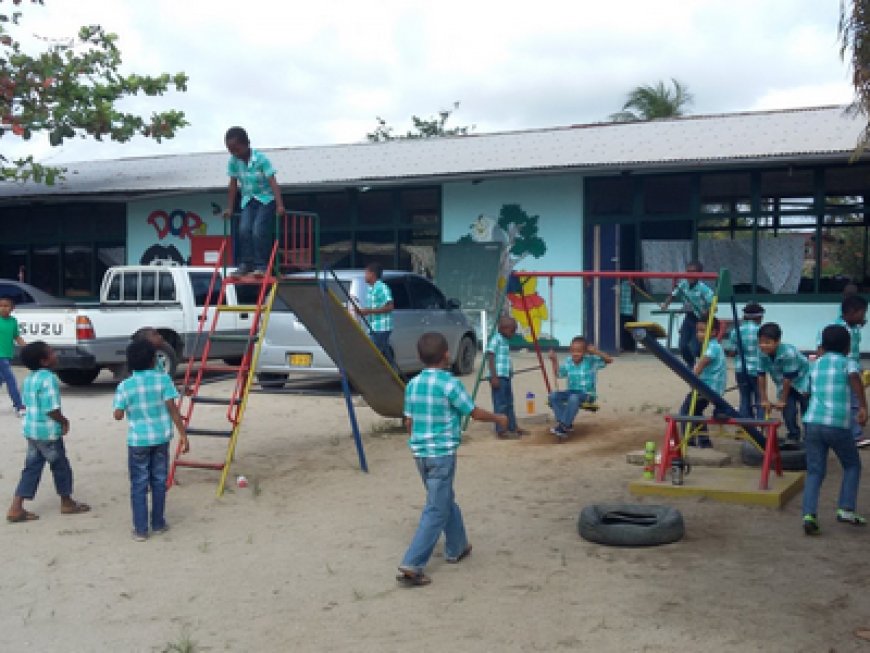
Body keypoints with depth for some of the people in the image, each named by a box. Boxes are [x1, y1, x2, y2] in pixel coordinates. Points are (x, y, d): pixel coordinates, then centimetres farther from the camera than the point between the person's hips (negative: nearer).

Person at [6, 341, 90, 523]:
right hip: (48, 431, -8)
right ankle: (67, 503, 25)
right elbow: (52, 409, -24)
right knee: (61, 467, 9)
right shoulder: (49, 379, -21)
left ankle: (16, 508, 8)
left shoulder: (29, 378, 8)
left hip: (31, 428, 8)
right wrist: (64, 421, -6)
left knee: (32, 468, 12)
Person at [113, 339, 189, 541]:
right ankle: (158, 523, 24)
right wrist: (183, 434, -7)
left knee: (139, 485, 7)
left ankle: (141, 530, 8)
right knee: (159, 481, 15)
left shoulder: (125, 386, -7)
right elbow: (172, 409, -10)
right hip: (161, 439, 1)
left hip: (138, 441, -1)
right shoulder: (163, 379, -7)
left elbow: (118, 415, -5)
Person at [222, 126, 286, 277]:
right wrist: (229, 208, 4)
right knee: (244, 230, -13)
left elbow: (272, 182, -25)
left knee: (258, 231, -19)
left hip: (266, 198, -4)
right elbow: (233, 185, 3)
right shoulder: (234, 162, -7)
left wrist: (279, 205, -33)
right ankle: (246, 264, -4)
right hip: (248, 200, 5)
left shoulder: (261, 159, -21)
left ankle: (261, 265, -10)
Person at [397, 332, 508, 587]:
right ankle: (411, 566, -8)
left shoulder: (413, 384, 3)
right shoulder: (450, 383, -15)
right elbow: (475, 413, -7)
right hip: (442, 453, -7)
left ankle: (456, 548, 38)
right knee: (436, 511, -2)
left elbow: (409, 422, 9)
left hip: (420, 452, 7)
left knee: (445, 501, 24)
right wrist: (499, 418, 10)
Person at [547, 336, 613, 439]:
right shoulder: (568, 362, 3)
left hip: (587, 393, -5)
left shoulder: (592, 360, -9)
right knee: (553, 395, -18)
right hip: (572, 391, 6)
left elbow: (609, 360, -18)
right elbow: (558, 374, 15)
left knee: (574, 398, -37)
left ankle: (563, 426, -29)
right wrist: (554, 361, 2)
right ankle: (567, 424, -19)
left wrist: (596, 352, -30)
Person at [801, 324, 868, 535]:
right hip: (838, 424, -3)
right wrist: (863, 408, -21)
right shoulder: (848, 362, 6)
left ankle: (809, 514, -11)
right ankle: (846, 509, 9)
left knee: (815, 471, 6)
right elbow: (855, 378, -18)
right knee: (852, 465, 19)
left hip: (812, 422, 3)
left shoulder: (815, 364, 18)